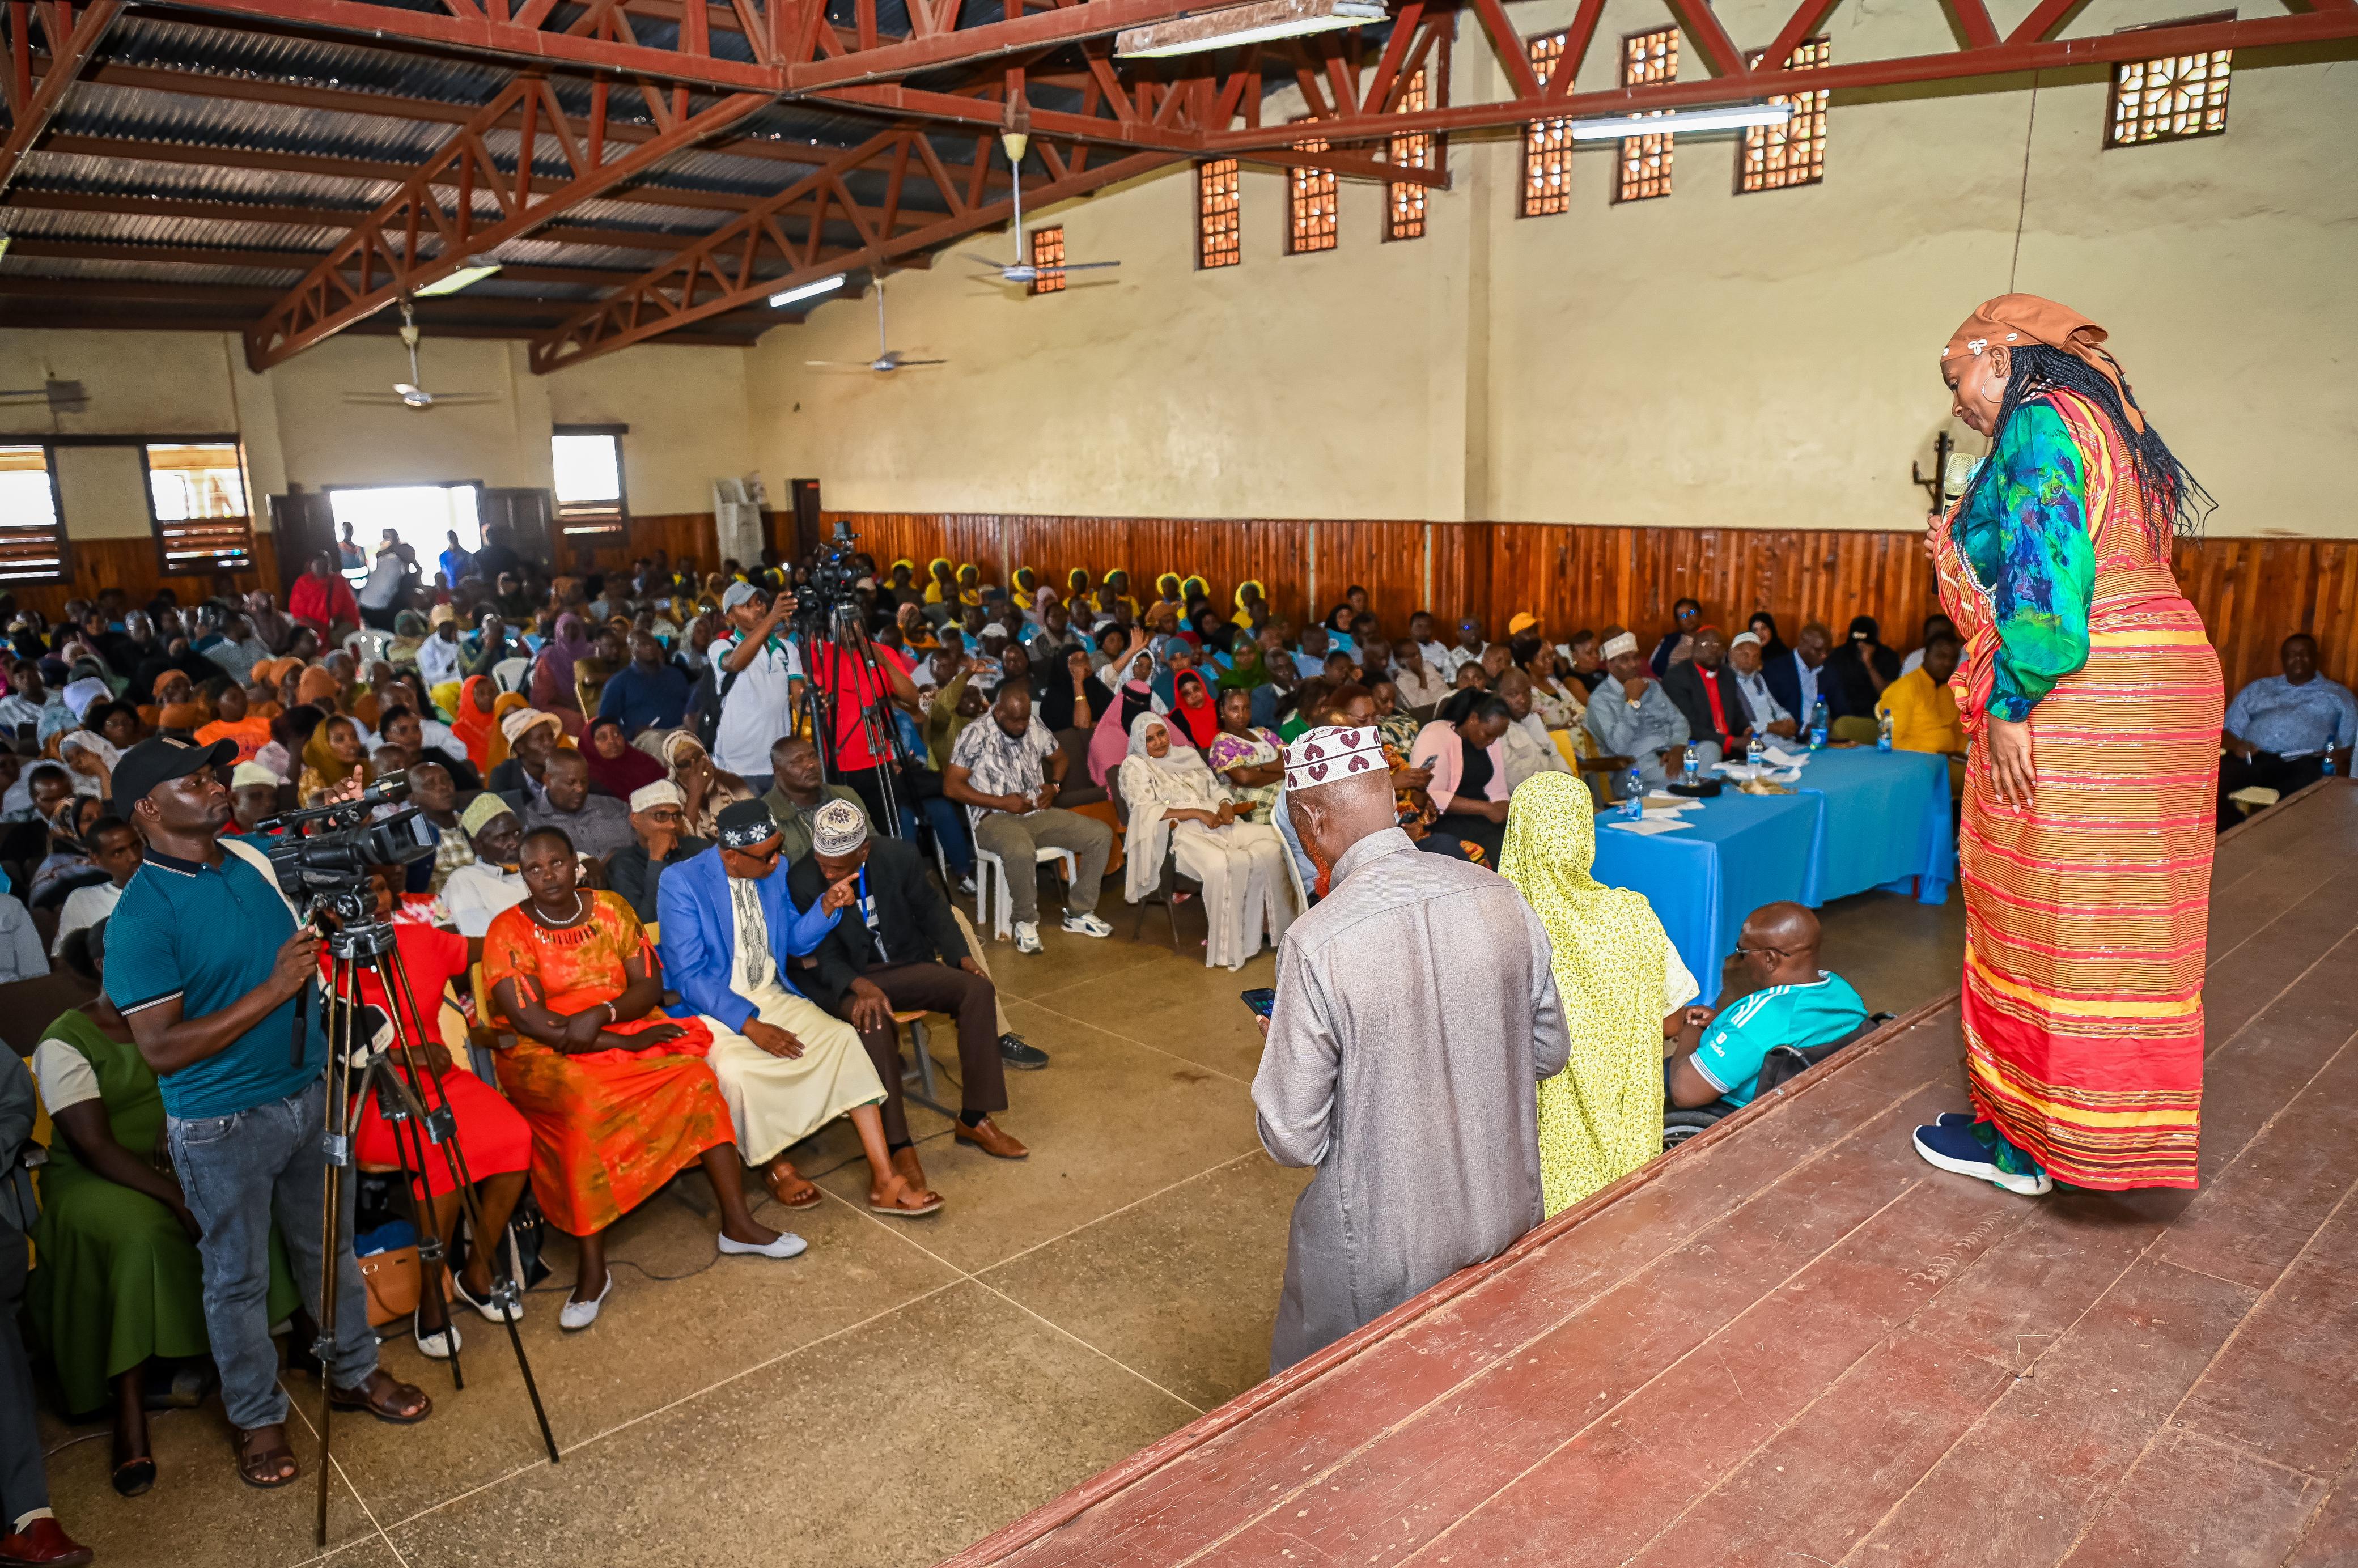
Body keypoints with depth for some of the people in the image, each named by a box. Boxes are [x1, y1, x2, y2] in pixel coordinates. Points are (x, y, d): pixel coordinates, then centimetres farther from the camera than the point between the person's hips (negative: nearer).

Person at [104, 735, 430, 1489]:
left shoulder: (257, 857, -1)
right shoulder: (141, 917, -19)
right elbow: (161, 1048, -22)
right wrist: (272, 989, -28)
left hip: (311, 1091, 6)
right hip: (222, 1124, -5)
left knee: (331, 1248, 20)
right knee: (238, 1277, 12)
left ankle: (354, 1371, 39)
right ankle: (257, 1418, 31)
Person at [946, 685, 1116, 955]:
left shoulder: (1035, 728, 7)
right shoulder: (976, 735, -10)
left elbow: (1061, 758, 25)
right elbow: (951, 786, -12)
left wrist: (1054, 785, 2)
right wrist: (1001, 802, -17)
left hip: (1038, 813, 6)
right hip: (995, 819, -6)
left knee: (1101, 834, -9)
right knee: (1021, 851, -41)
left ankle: (1079, 913, 2)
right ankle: (1026, 922, -15)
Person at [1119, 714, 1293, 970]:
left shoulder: (1187, 754, 24)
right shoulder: (1135, 765, 5)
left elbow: (1217, 788, 25)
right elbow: (1147, 811, -8)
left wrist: (1225, 805, 0)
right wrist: (1197, 813, -14)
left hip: (1217, 824, 6)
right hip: (1182, 833, -6)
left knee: (1271, 846, -21)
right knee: (1221, 865, -37)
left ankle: (1274, 923, -10)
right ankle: (1227, 945, -24)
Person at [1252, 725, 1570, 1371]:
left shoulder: (1315, 943, -25)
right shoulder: (1504, 899, -9)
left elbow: (1294, 1139, -18)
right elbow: (1549, 1052, 4)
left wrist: (1279, 1052, 1)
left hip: (1383, 1254, -5)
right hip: (1508, 1217, 5)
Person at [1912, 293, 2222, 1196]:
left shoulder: (2036, 423, -9)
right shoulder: (2106, 423, 20)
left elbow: (2046, 573, -20)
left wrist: (2012, 705, -19)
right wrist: (1973, 550, 23)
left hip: (2079, 700, -10)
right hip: (2160, 679, 10)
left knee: (2043, 913, -3)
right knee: (2117, 915, 12)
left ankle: (2022, 1140, 8)